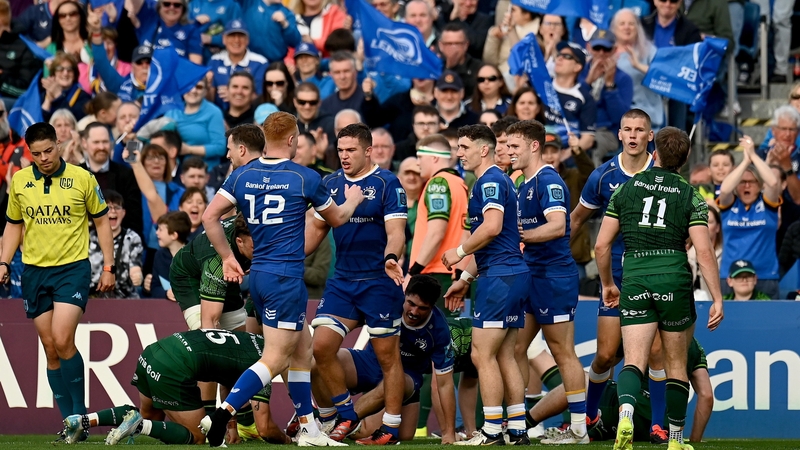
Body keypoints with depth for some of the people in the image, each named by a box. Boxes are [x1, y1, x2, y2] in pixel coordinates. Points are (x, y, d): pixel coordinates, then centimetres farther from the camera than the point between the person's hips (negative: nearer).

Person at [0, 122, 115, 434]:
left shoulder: (82, 179, -4)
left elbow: (102, 222, 5)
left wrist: (109, 267, 1)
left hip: (73, 268, -4)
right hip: (34, 271, 4)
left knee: (62, 341, -18)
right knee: (50, 350, 3)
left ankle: (80, 417, -5)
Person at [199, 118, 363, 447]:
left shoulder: (243, 176, 5)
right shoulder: (305, 178, -7)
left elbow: (209, 216, -1)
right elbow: (336, 219, 10)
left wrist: (227, 257, 10)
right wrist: (352, 200, 32)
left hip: (258, 275, 7)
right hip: (286, 277, -7)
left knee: (302, 349, 19)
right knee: (275, 359, -8)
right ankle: (221, 416, -21)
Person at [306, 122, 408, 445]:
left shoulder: (387, 183, -7)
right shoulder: (331, 184, 9)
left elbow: (395, 231, -13)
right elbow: (318, 227, 19)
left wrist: (390, 258, -33)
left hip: (379, 282, -5)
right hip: (342, 281, 5)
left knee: (387, 356, 1)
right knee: (321, 346, -6)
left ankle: (390, 429, 9)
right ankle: (346, 416, 10)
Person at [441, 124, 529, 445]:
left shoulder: (490, 181, -10)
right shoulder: (495, 181, 22)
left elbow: (492, 227, -25)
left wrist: (460, 252, -12)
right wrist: (465, 278, 26)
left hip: (499, 277, -10)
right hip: (513, 274, 10)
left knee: (483, 354, -8)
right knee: (504, 356, 11)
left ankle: (492, 432, -8)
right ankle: (517, 430, 10)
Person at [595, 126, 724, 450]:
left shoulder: (626, 189, 8)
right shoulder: (690, 196, 2)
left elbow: (601, 246, 9)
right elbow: (704, 251, -7)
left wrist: (607, 285, 24)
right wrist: (717, 300, -5)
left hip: (634, 279, 1)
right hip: (674, 279, -1)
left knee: (634, 362, -4)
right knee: (676, 365, 12)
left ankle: (625, 415, -33)